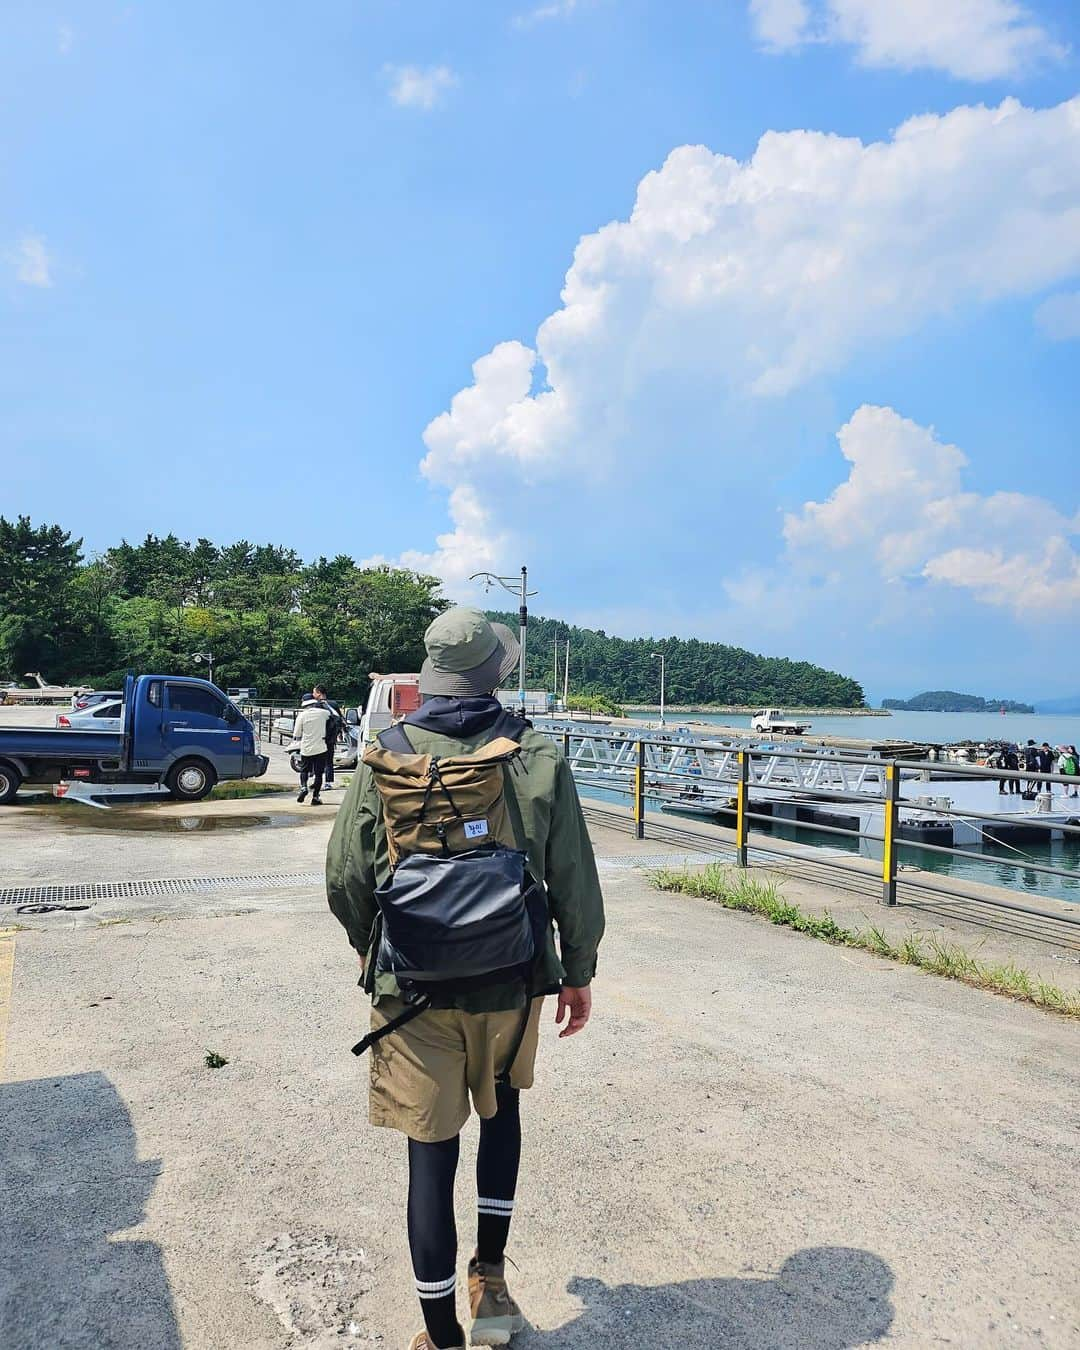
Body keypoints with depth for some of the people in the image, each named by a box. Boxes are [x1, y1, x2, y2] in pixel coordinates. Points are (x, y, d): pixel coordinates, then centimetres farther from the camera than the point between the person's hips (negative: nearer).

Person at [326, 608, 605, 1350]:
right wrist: (579, 971, 10)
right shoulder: (539, 758, -8)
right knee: (501, 1108, 28)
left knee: (432, 1150, 11)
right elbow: (575, 883, -4)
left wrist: (374, 953, 17)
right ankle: (490, 1277, 30)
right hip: (511, 983, 1)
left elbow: (346, 879, -2)